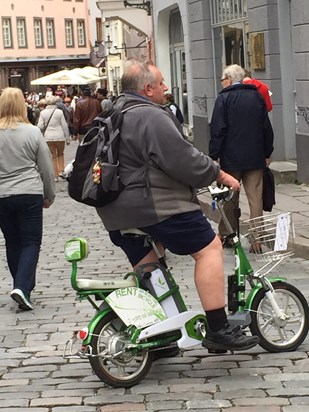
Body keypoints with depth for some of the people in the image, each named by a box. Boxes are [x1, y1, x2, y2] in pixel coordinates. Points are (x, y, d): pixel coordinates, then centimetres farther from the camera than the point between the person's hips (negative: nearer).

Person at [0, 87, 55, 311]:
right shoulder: (32, 132, -7)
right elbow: (46, 167, 0)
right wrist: (49, 195, 13)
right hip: (30, 194, -2)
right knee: (31, 242, 4)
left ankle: (22, 287, 24)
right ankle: (22, 287, -12)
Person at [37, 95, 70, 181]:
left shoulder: (43, 113, -2)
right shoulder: (59, 112, -5)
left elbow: (40, 126, -4)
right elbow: (64, 125, -3)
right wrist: (67, 136, 6)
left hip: (48, 137, 1)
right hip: (59, 136, -1)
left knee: (53, 156, 8)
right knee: (60, 154, 19)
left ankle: (55, 176, 7)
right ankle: (61, 171, 6)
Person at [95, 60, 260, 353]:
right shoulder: (150, 117, -15)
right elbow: (182, 159, -18)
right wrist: (220, 175, -6)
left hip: (119, 212, 11)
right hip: (156, 205, -10)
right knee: (209, 247, -7)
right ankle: (217, 330, -11)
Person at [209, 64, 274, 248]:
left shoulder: (224, 98, -7)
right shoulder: (257, 97, 7)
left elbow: (218, 130, -12)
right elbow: (267, 128, 10)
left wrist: (214, 155, -6)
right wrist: (267, 153, 17)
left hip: (231, 158, -3)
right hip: (255, 158, 3)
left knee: (230, 200, 8)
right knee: (256, 199, 2)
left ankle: (227, 235, 14)